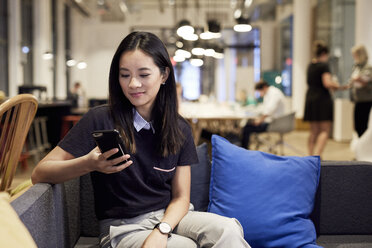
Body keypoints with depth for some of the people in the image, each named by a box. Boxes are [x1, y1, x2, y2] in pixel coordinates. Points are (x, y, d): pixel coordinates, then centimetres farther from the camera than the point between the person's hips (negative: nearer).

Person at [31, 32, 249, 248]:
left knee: (227, 230, -25)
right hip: (123, 228, -4)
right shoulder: (100, 120, -9)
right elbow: (39, 174, -11)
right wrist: (89, 164, -30)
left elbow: (181, 197, 3)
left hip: (169, 217, 4)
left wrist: (161, 230, -17)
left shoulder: (180, 129, 3)